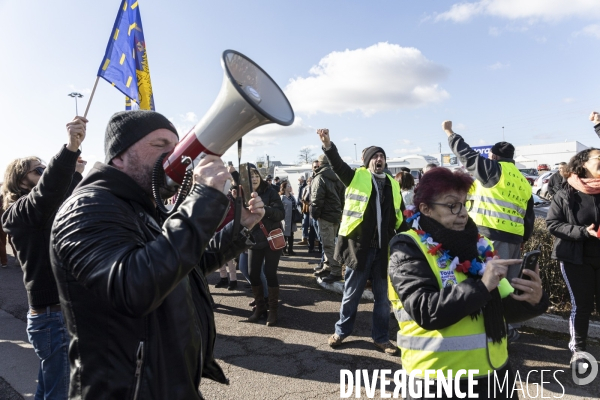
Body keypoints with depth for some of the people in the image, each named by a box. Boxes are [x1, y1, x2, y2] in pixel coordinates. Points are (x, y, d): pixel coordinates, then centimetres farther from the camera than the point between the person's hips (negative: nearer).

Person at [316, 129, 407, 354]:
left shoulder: (393, 184, 13)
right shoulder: (357, 177, 3)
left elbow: (400, 217, 16)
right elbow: (338, 165, -15)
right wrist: (328, 146, -33)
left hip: (384, 249, 4)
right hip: (359, 246, -3)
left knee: (383, 297, 13)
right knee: (351, 294, 11)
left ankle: (381, 337, 29)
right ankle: (342, 331, 30)